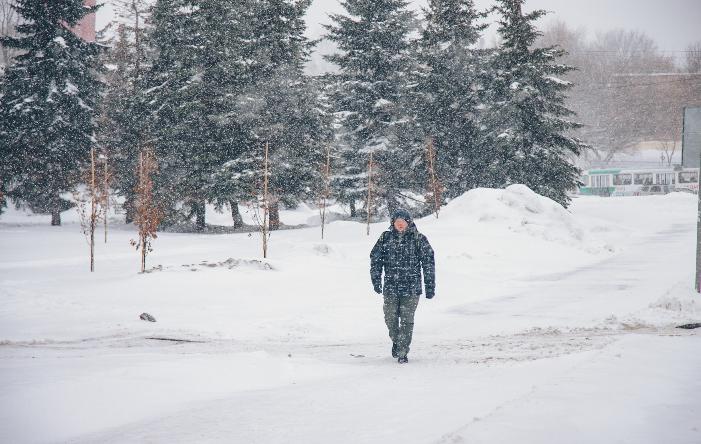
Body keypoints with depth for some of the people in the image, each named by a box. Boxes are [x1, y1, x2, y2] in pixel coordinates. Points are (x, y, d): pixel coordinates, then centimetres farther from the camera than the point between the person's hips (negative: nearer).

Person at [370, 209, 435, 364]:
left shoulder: (418, 239, 0)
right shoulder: (386, 238, 4)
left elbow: (428, 262, 1)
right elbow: (375, 259, 9)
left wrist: (430, 285, -2)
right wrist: (376, 280, 1)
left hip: (411, 288, -2)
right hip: (390, 287, 2)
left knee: (407, 321, -5)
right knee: (390, 319, 5)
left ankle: (402, 352, 2)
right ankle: (396, 341, 34)